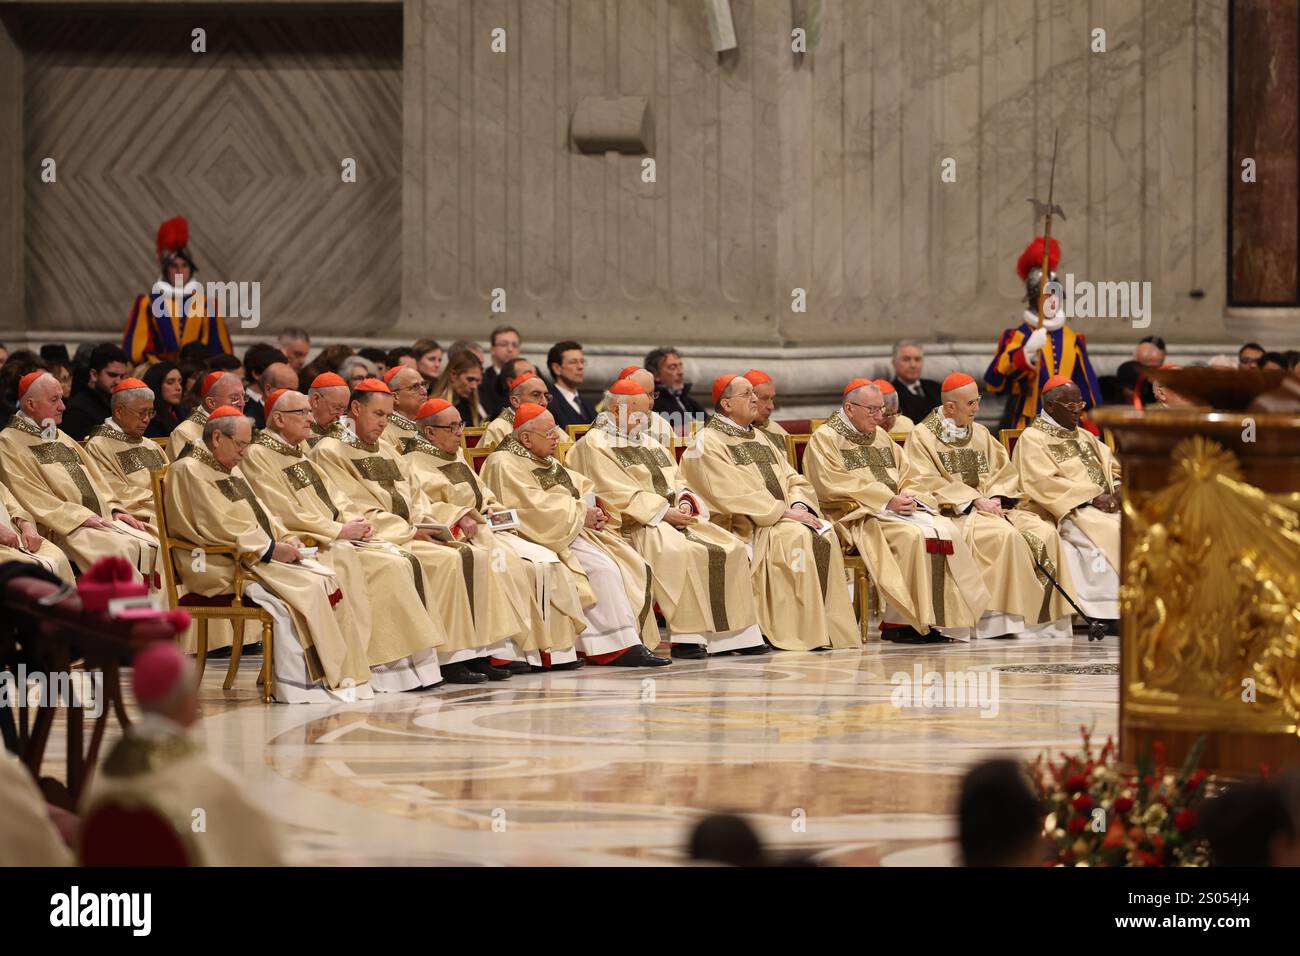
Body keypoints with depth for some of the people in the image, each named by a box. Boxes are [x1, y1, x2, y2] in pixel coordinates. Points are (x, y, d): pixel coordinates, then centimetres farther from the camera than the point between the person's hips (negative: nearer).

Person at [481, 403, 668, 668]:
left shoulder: (548, 462, 23)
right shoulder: (505, 464, -8)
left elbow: (581, 486, 19)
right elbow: (535, 506, -18)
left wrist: (594, 510, -3)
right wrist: (581, 513, -13)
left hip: (577, 527, 10)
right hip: (549, 537, -10)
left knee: (635, 565, -9)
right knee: (603, 567, -28)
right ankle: (623, 647, -27)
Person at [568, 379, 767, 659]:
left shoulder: (649, 443, 26)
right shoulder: (595, 445, -1)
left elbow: (676, 480, 21)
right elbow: (619, 494, -12)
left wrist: (685, 504, -3)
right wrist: (663, 511, -18)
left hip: (673, 517, 8)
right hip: (633, 525, -8)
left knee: (732, 548, -9)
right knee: (680, 552, -37)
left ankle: (734, 633, -10)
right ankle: (686, 637, -36)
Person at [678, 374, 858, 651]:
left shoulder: (757, 438, 23)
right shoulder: (708, 442, -3)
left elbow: (793, 479, 16)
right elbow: (735, 493, -15)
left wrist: (798, 505, -8)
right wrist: (784, 512, -20)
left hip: (783, 518, 7)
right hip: (744, 526, -7)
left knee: (826, 535, -19)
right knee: (798, 537, -31)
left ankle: (833, 628, -22)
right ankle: (799, 632, -31)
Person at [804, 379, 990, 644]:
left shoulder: (881, 436, 23)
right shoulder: (824, 438, 0)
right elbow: (836, 484, -13)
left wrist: (908, 498, -4)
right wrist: (888, 500, -18)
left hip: (897, 509, 7)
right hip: (858, 514, -7)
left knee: (947, 530, -19)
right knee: (912, 536, -33)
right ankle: (898, 621, -29)